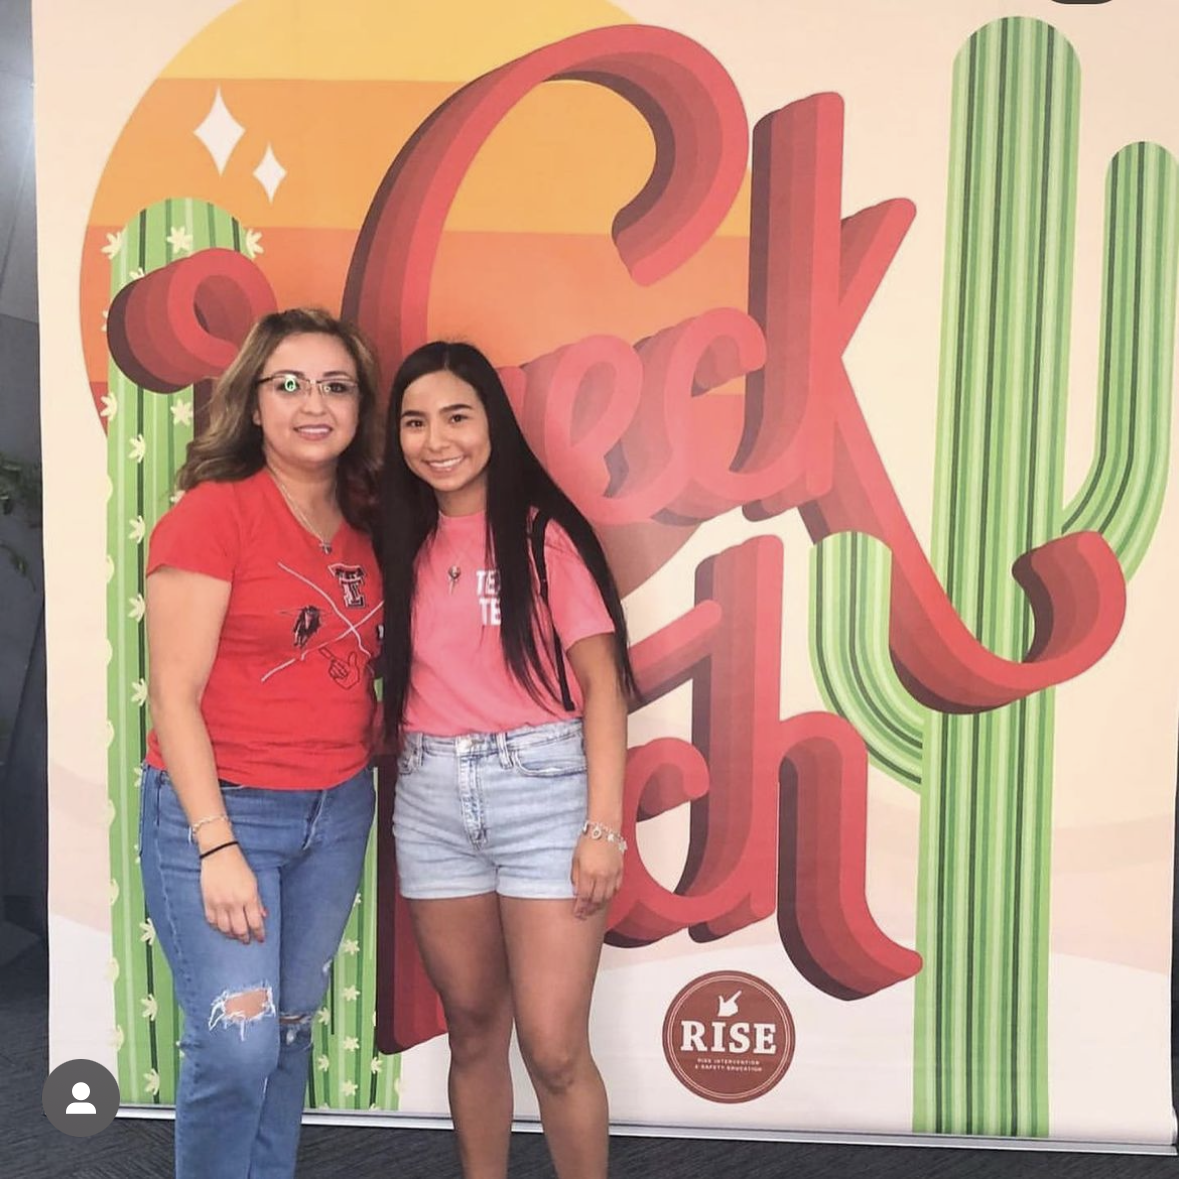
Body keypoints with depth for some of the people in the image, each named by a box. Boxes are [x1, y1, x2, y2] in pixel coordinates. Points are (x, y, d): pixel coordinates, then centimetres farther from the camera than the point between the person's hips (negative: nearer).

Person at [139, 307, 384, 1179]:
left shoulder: (364, 528, 6)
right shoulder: (212, 512, -11)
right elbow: (173, 693, -13)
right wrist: (217, 845, -16)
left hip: (338, 810, 5)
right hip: (221, 808, -5)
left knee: (292, 1028, 13)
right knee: (237, 1043, -6)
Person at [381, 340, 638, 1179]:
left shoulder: (544, 534, -5)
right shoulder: (404, 547, 10)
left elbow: (601, 684, -7)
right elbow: (398, 682, 14)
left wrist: (604, 825, -12)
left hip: (543, 789, -4)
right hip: (432, 801, 5)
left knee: (555, 1049, -2)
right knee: (473, 1030, 15)